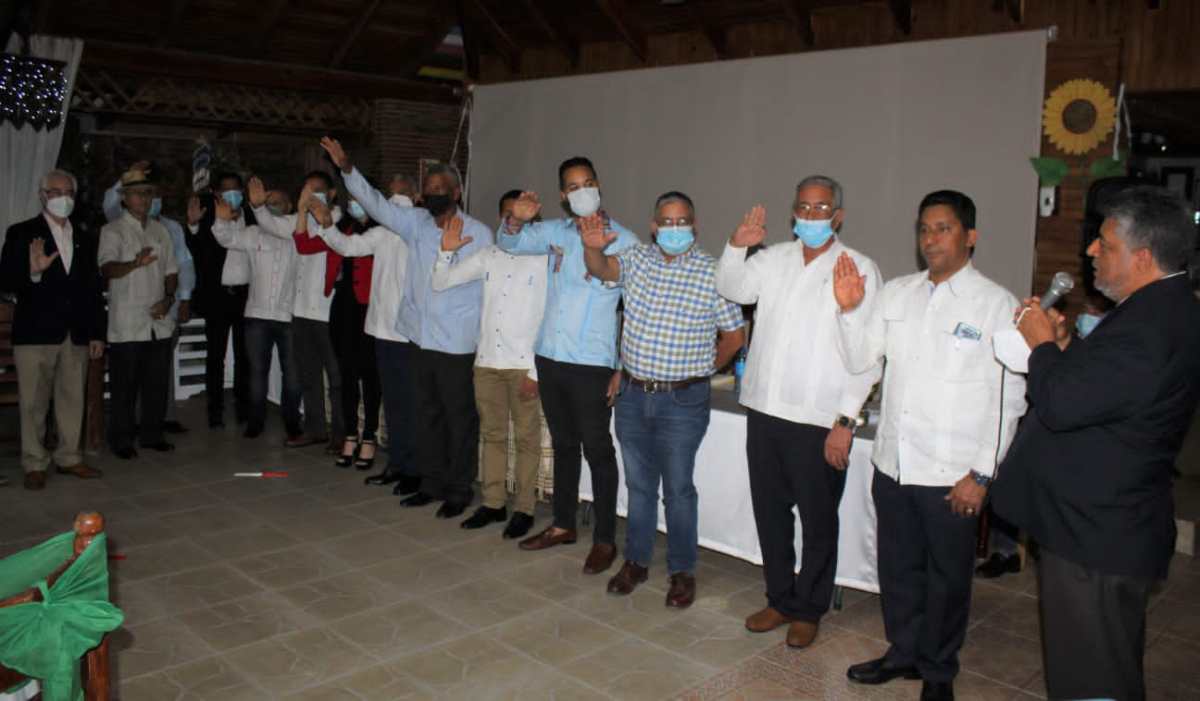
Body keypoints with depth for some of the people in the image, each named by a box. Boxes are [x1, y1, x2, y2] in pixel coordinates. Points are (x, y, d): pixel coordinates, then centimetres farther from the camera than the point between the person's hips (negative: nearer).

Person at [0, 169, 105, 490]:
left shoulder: (85, 237, 14)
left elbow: (94, 288, 15)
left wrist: (97, 332, 12)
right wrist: (33, 272, -26)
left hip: (76, 334, 4)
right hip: (36, 331, -4)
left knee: (72, 398, 8)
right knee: (33, 402, 2)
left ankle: (69, 457, 18)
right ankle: (34, 464, 11)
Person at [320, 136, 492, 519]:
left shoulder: (478, 233, -5)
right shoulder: (416, 222, 8)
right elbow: (376, 204, 0)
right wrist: (347, 168, -10)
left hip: (457, 343, -5)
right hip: (422, 339, 5)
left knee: (460, 419, 3)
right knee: (427, 416, 14)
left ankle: (459, 490, 15)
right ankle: (432, 483, 28)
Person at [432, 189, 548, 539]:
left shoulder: (544, 259, -4)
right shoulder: (488, 256, 9)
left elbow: (550, 318, -7)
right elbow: (440, 283, 12)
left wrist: (536, 370, -11)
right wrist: (447, 251, -6)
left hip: (524, 364, -4)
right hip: (486, 361, 5)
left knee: (526, 438, 4)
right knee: (492, 435, 13)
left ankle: (524, 509, 14)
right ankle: (493, 503, 24)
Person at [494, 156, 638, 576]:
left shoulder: (624, 241, -7)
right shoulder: (555, 232, 7)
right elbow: (510, 243, 6)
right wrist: (516, 219, -18)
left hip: (592, 364, -5)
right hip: (550, 356, 5)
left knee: (597, 451, 3)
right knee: (563, 445, 17)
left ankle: (605, 539, 14)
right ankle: (563, 525, 30)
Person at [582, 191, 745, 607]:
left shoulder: (712, 273, -8)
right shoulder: (636, 260, 3)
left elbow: (733, 335, -1)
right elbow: (601, 270, -13)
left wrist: (700, 371, 5)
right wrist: (592, 247, -34)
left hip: (683, 401, -4)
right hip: (633, 395, 4)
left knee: (678, 489, 5)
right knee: (638, 484, 16)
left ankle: (682, 572, 21)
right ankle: (636, 561, 31)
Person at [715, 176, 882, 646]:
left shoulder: (858, 268, -5)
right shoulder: (774, 259, 11)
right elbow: (732, 289, 2)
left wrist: (846, 421, -15)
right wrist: (737, 246, -15)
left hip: (819, 421, -5)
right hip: (765, 409, 5)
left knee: (818, 520, 8)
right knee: (770, 511, 15)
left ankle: (809, 609, 26)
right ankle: (780, 598, 33)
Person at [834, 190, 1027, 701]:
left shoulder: (997, 305, -7)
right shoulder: (896, 293, 6)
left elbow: (1008, 399, -9)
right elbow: (859, 360, 8)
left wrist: (981, 474, -12)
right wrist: (850, 309, -9)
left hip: (952, 475, -4)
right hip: (893, 463, 4)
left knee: (947, 578, 13)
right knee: (897, 568, 19)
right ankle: (904, 652, 40)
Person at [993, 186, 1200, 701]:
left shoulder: (1148, 328, -27)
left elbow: (1061, 404, -28)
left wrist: (1043, 344, -12)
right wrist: (1063, 344, 2)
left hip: (1096, 538, -11)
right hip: (1107, 526, 11)